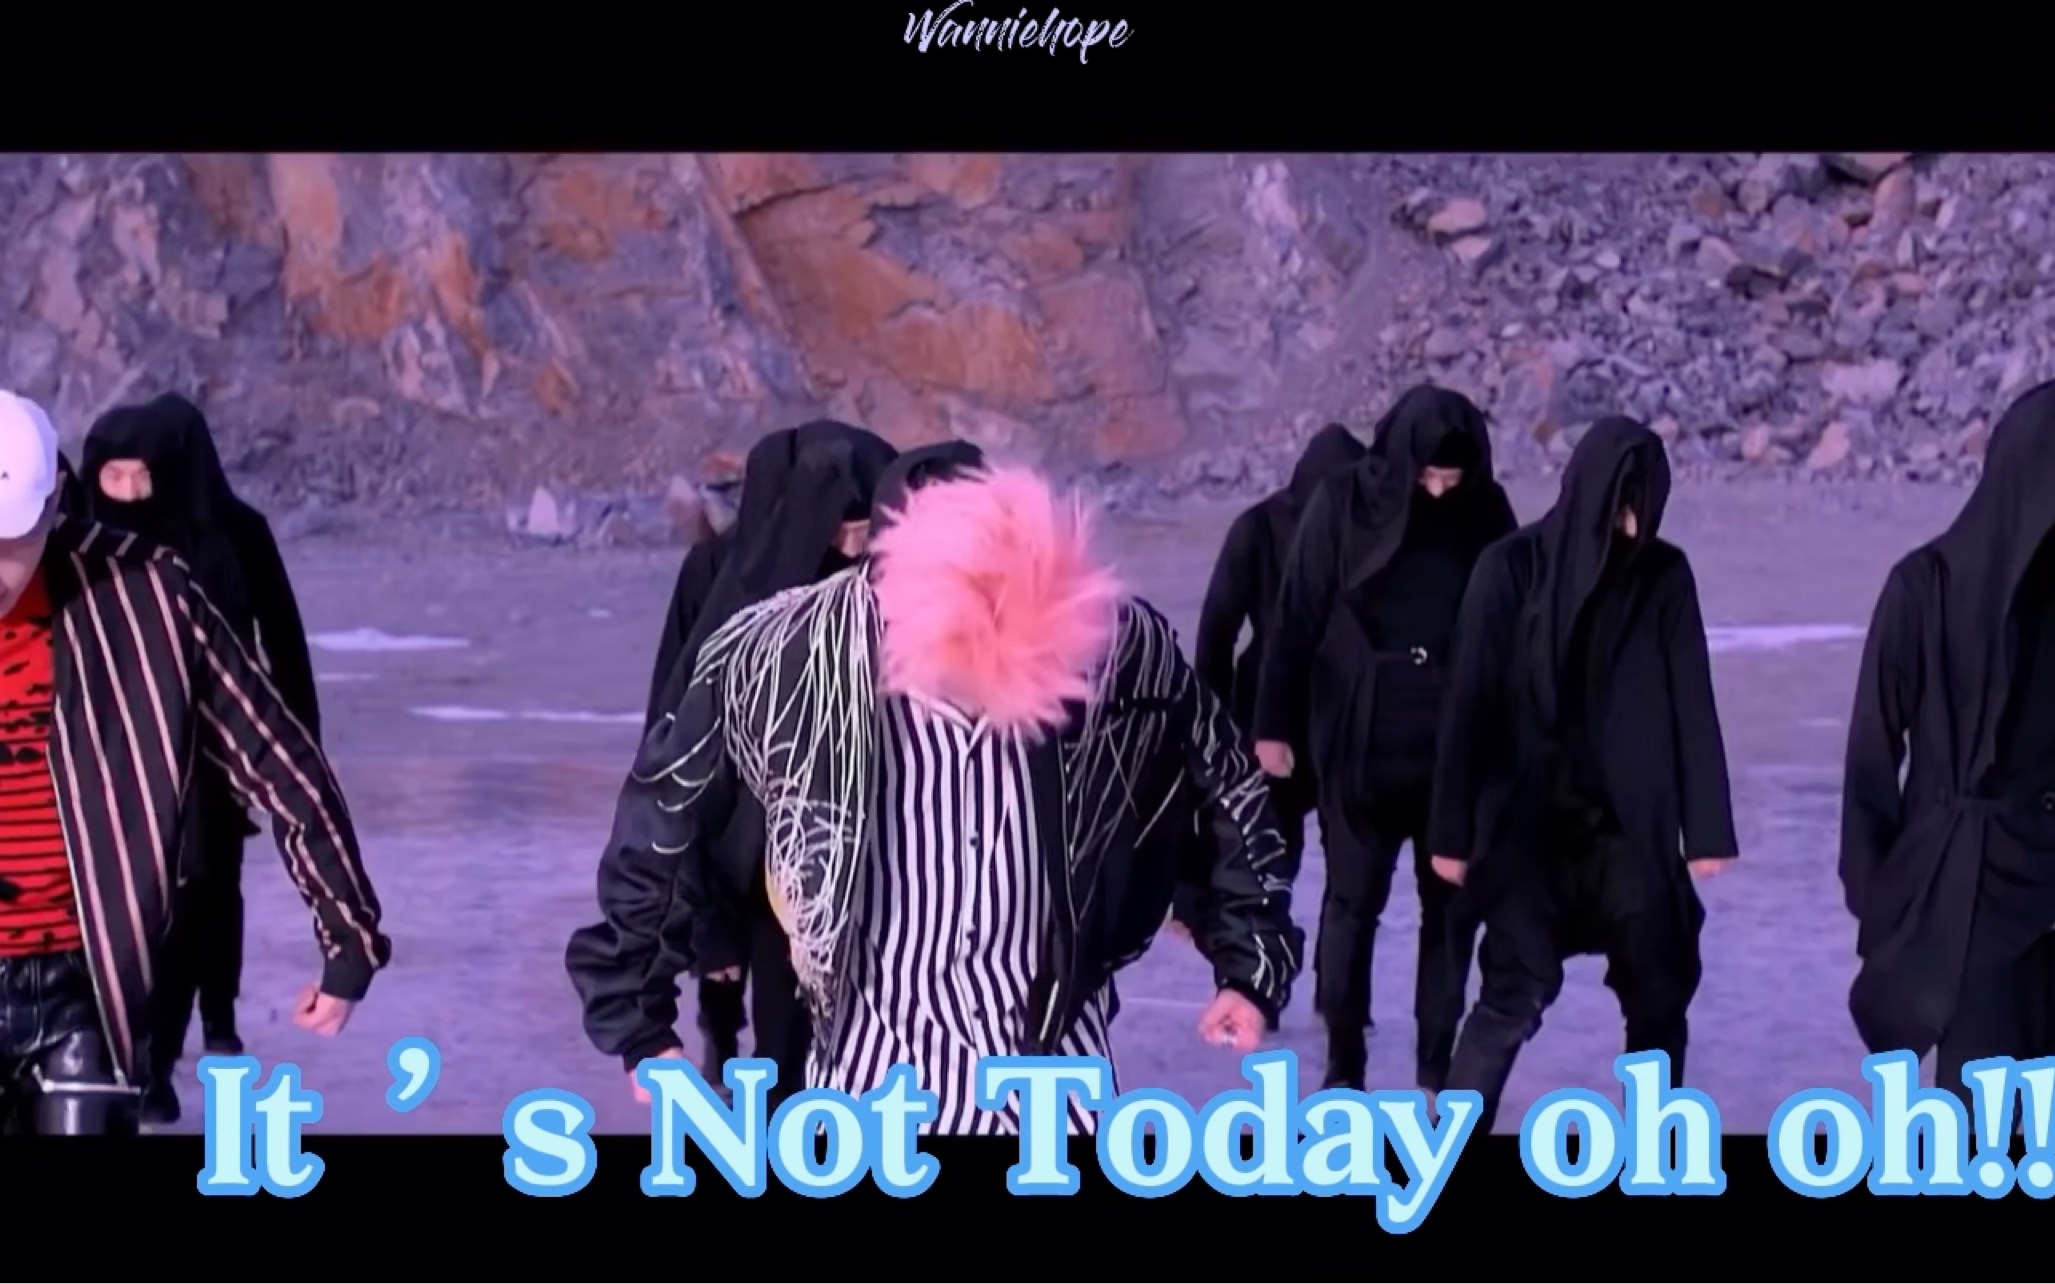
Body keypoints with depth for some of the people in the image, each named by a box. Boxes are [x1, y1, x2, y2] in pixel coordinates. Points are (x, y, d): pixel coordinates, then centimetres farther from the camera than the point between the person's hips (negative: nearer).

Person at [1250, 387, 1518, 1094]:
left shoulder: (1488, 512, 0)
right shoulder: (1344, 505, -7)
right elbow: (1297, 618, -4)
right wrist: (1275, 725, -6)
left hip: (1456, 743, 2)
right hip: (1359, 739, -2)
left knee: (1450, 901, 5)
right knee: (1352, 899, 4)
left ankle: (1437, 1063, 14)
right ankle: (1343, 1063, 12)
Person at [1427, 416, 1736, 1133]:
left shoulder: (1665, 575, 0)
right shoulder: (1512, 569, -7)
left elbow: (1692, 704, 1)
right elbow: (1470, 702, -6)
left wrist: (1706, 827, -2)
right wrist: (1452, 830, -6)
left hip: (1631, 823, 3)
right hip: (1527, 822, -3)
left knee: (1660, 992, 6)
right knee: (1516, 992, -9)